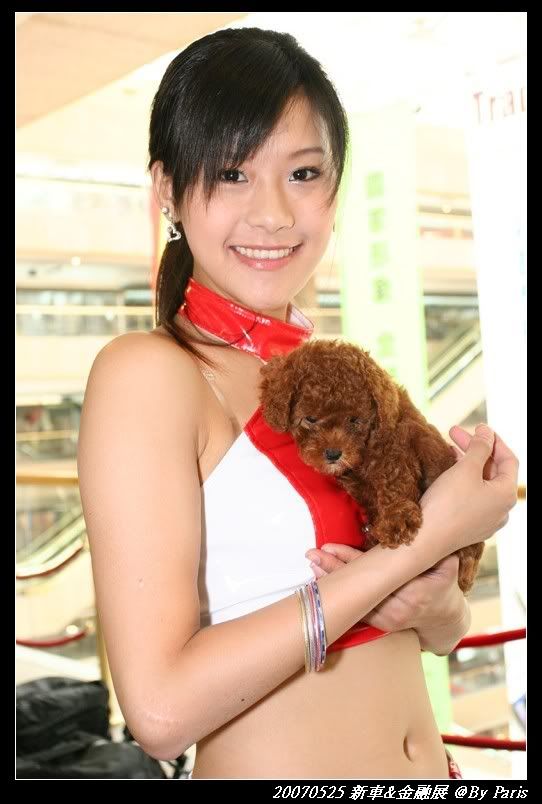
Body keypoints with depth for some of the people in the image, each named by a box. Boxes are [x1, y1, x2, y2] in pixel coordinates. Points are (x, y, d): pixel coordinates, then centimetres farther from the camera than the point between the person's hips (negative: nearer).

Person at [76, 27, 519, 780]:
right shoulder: (146, 372, -18)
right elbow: (161, 706, -25)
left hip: (432, 763, 6)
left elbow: (447, 632, 9)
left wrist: (435, 603, -14)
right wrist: (422, 543, -23)